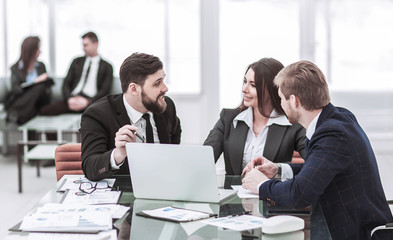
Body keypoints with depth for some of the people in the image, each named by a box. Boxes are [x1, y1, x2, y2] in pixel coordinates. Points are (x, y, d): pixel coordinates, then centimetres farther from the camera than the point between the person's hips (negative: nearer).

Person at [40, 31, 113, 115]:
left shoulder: (106, 67, 12)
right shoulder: (76, 62, 23)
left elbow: (105, 91, 1)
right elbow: (66, 83, 16)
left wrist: (87, 101, -15)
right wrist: (69, 99, -6)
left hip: (90, 101, -4)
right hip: (72, 100, 4)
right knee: (44, 110, -22)